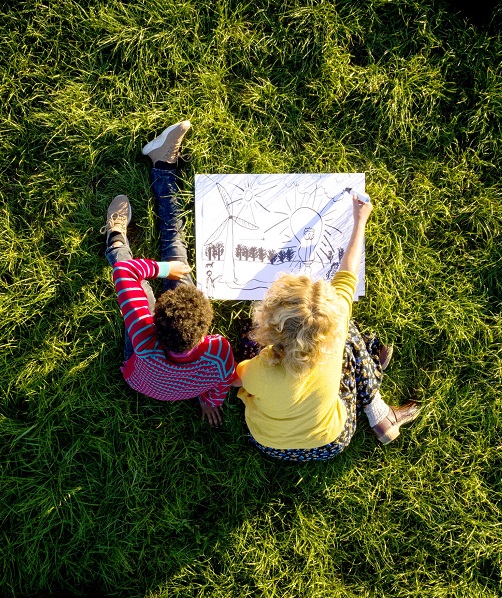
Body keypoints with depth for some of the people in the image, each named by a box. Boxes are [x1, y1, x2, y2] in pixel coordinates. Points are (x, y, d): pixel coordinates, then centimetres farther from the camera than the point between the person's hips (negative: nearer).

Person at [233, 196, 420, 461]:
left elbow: (235, 378, -13)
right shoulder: (336, 327, -36)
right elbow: (348, 274, -18)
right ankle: (379, 415, 24)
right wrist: (360, 221, -2)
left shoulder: (262, 371, -39)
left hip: (270, 446, 0)